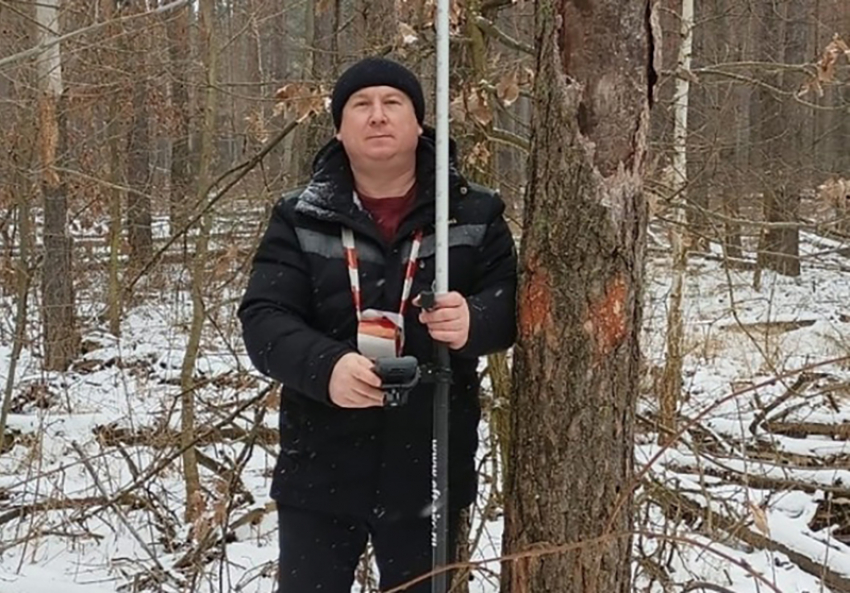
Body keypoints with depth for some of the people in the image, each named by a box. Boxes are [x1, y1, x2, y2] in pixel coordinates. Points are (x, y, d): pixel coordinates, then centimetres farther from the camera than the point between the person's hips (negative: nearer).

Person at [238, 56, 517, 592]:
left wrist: (474, 321, -26)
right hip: (320, 466, 0)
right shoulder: (300, 219, 0)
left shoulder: (474, 214, 2)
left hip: (430, 468, 1)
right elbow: (263, 318, -7)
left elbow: (512, 301, -1)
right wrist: (324, 365, -28)